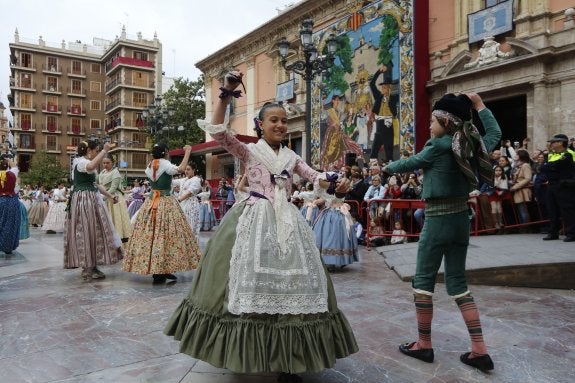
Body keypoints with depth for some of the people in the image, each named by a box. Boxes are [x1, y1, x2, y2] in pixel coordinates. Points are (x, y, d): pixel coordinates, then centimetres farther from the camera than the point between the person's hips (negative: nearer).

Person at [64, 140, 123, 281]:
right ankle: (87, 269, 2)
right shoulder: (80, 161, -10)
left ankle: (92, 267, 16)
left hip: (92, 200, 10)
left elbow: (95, 184, 25)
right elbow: (91, 166, -37)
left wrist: (110, 196, 23)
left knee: (93, 232, 10)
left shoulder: (86, 162, 22)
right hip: (84, 200, -10)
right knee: (85, 232, -5)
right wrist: (104, 151, -30)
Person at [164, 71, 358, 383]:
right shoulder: (249, 151, 3)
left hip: (286, 222, 4)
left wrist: (335, 186, -12)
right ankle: (245, 354, 16)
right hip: (254, 222, -4)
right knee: (253, 280, -2)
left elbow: (315, 178, 9)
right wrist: (226, 94, -16)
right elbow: (218, 131, -9)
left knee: (291, 283, 3)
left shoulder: (291, 157, 15)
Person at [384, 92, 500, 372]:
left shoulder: (438, 146, -13)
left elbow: (410, 163, 0)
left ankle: (424, 345, 15)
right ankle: (479, 350, 12)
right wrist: (478, 104, 30)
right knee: (457, 283, 13)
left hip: (438, 222, -7)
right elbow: (495, 133, 27)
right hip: (461, 220, 7)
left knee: (423, 281, 5)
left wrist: (387, 168, 19)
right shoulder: (471, 146, 7)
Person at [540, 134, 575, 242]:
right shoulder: (550, 155, 16)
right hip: (551, 186, 8)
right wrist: (548, 168, -13)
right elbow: (542, 167, 6)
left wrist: (544, 167, -6)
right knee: (552, 210, 11)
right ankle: (553, 233, 18)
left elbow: (554, 165, -23)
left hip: (564, 187, -8)